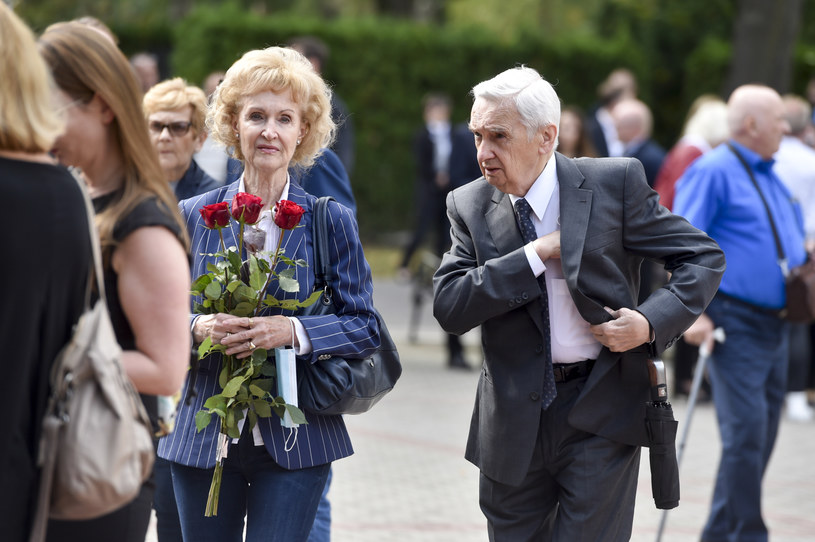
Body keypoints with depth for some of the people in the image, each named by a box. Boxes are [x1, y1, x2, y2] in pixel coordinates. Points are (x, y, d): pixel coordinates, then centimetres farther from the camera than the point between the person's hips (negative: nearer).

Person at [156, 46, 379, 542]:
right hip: (203, 439, 2)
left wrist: (292, 331, -18)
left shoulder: (332, 221, 1)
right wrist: (197, 329, -15)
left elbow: (366, 328, -2)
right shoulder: (192, 216, 5)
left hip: (295, 442, -1)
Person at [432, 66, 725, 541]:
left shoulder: (616, 184, -6)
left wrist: (652, 321, -16)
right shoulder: (470, 206, 1)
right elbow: (448, 307, -10)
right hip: (516, 420, 3)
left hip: (601, 412, -3)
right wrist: (537, 254, -16)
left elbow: (705, 257, -1)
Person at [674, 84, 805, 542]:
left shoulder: (772, 177, 17)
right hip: (736, 325, -8)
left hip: (776, 327, 9)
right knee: (746, 433, -12)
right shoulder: (714, 171, -9)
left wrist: (805, 261, 10)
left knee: (761, 437, 11)